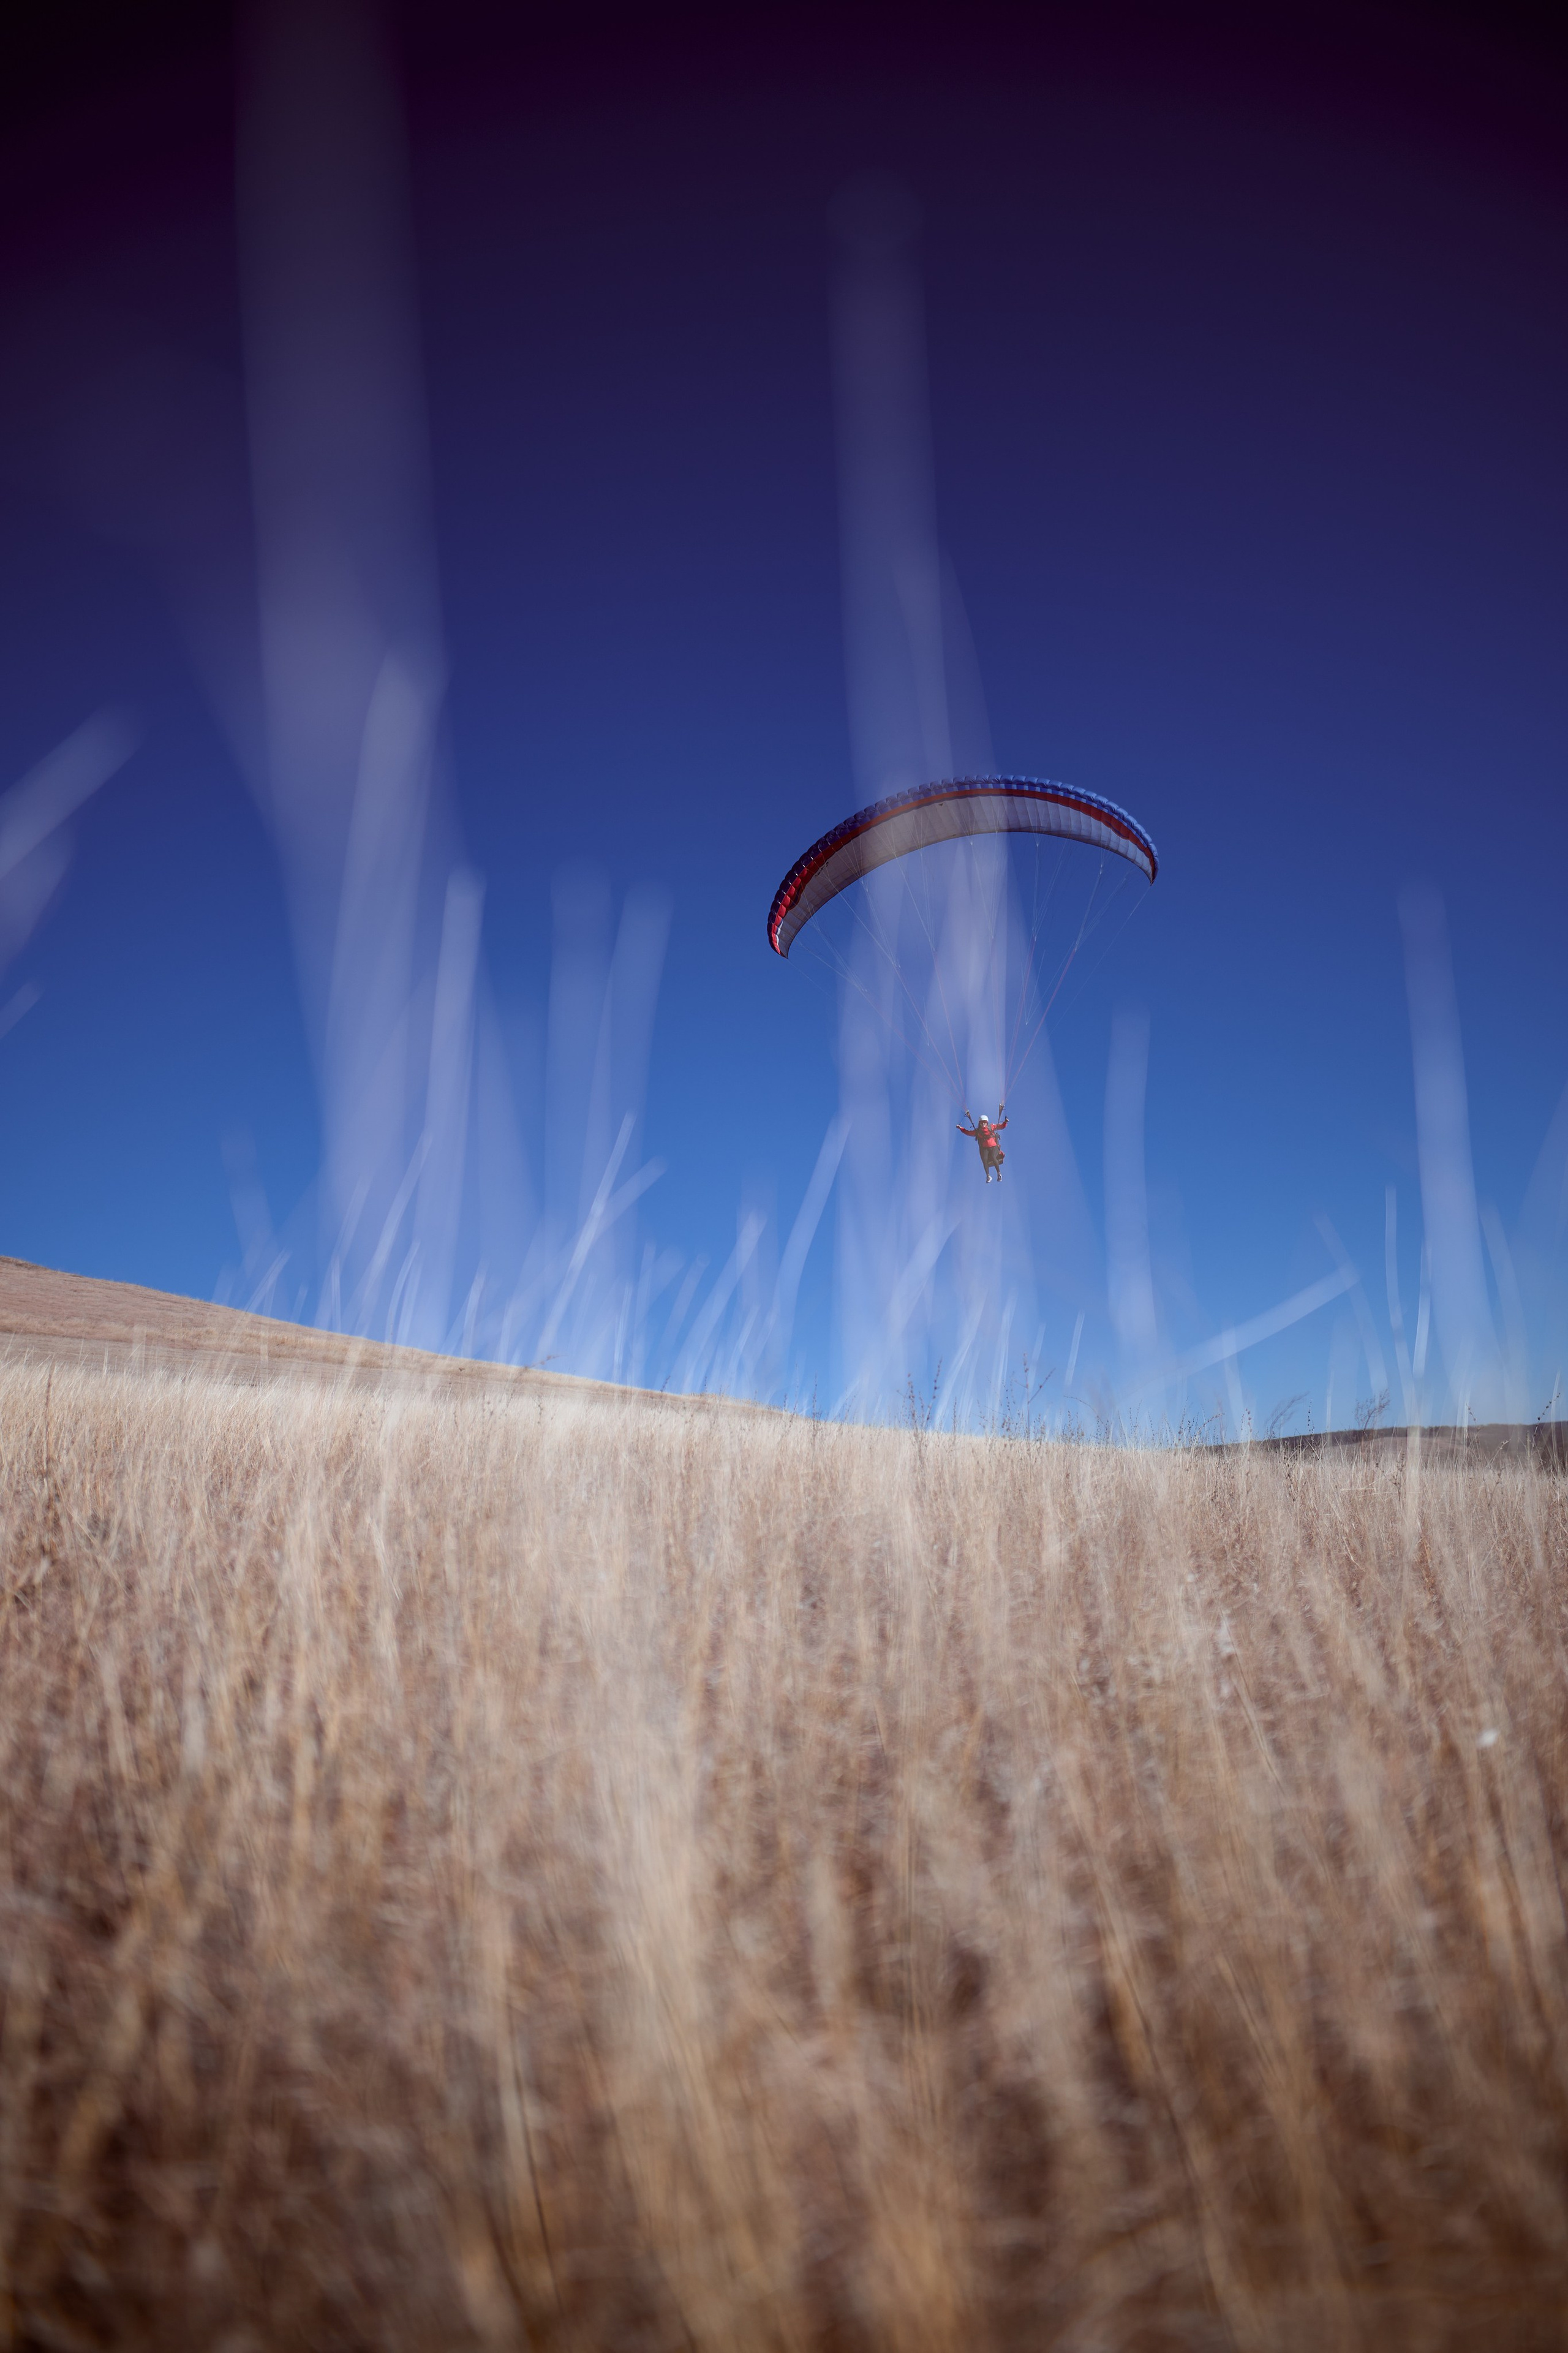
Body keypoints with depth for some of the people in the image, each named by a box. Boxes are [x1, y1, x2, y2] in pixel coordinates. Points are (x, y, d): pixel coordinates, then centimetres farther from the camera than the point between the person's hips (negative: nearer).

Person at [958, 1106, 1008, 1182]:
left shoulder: (991, 1127, 7)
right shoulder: (977, 1131, 11)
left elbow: (1001, 1127, 11)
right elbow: (969, 1133, 18)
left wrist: (1005, 1122, -6)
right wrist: (961, 1128, 13)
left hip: (994, 1147, -2)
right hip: (984, 1148, 2)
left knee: (993, 1158, -28)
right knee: (984, 1160, -22)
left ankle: (999, 1174, -15)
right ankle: (988, 1176, -8)